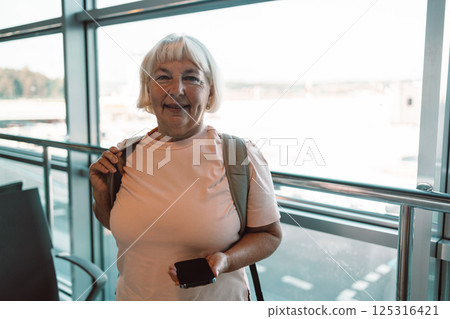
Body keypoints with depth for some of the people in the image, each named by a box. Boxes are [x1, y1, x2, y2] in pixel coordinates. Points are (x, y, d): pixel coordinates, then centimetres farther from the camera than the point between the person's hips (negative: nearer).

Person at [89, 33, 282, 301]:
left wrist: (226, 260, -24)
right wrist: (102, 193, -10)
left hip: (217, 300, -2)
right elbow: (116, 224, 8)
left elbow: (269, 234, -8)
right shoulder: (125, 155, -8)